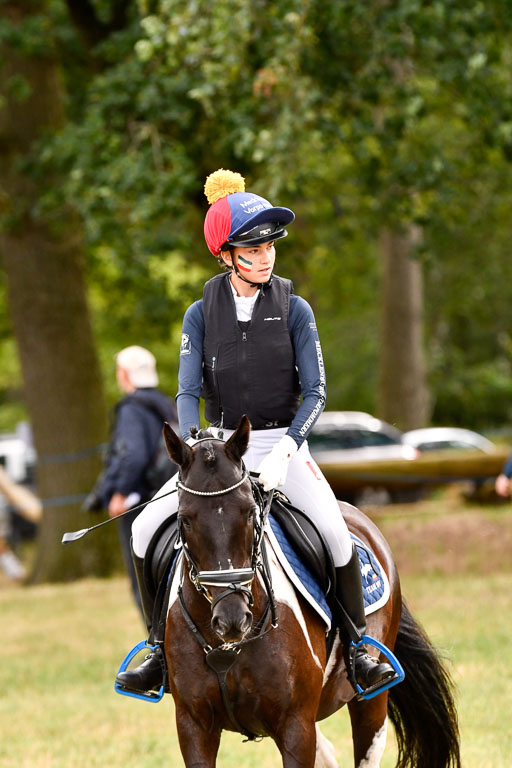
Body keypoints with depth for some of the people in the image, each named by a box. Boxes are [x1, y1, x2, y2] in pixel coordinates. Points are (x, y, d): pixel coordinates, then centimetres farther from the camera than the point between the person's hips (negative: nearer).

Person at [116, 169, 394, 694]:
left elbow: (315, 392, -7)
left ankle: (357, 646, -3)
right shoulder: (201, 314, 0)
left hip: (283, 443, -2)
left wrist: (284, 452, -23)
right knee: (146, 529, -9)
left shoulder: (294, 310, -4)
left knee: (336, 533, -24)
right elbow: (188, 394, -5)